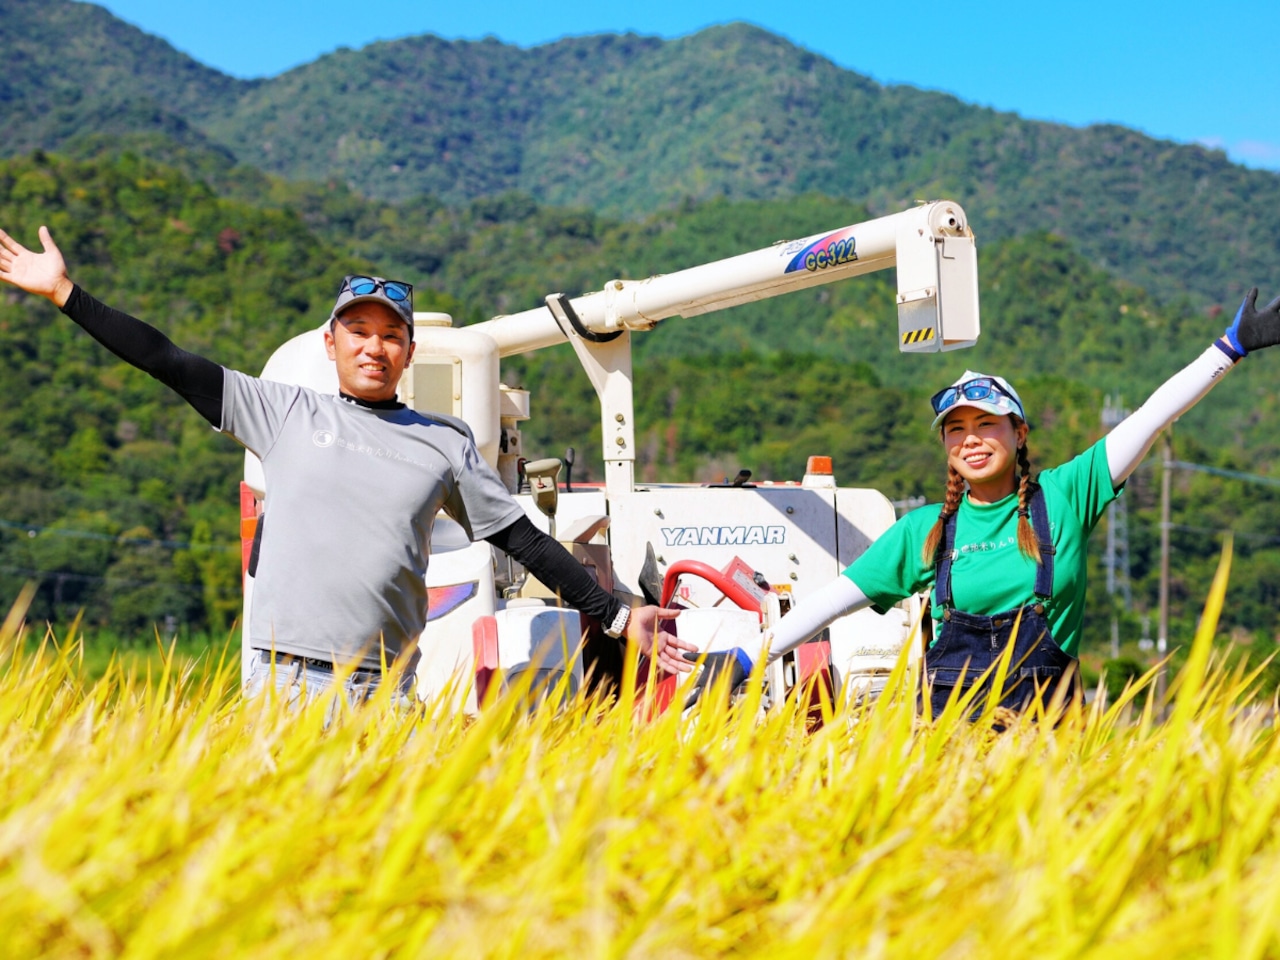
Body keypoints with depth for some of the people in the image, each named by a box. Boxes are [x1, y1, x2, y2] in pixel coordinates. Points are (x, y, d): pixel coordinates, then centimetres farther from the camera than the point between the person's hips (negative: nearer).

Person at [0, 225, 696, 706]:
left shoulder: (445, 443, 12)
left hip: (385, 693, 0)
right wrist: (64, 292, 6)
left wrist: (615, 616, 9)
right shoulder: (286, 412, 10)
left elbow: (524, 540, 13)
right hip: (279, 680, 0)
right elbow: (168, 362, 9)